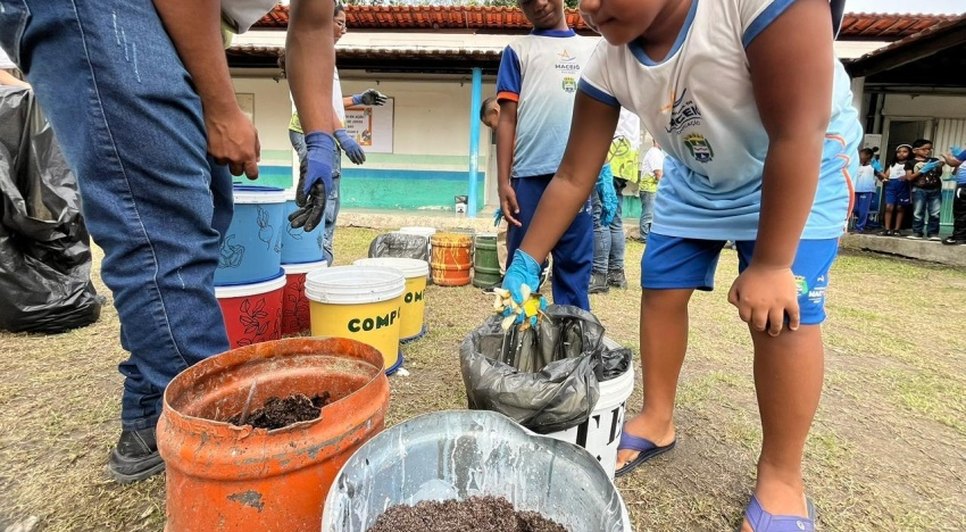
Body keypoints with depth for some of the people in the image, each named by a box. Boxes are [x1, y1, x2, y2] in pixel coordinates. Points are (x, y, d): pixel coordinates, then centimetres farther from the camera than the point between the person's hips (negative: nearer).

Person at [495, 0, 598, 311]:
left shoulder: (593, 49, 20)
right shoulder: (518, 50, 12)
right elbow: (507, 118, 4)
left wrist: (597, 168, 7)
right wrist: (503, 182, -4)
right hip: (530, 173, -2)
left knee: (576, 264, 5)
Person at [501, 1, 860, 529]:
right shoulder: (607, 64, -19)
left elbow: (796, 134, -33)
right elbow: (572, 178, -14)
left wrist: (771, 265, -30)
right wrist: (525, 264, -15)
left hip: (801, 163, -4)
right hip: (696, 176, 5)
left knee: (781, 311, -15)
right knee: (661, 290, 1)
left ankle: (781, 477, 4)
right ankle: (657, 422, 20)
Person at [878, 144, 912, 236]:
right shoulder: (892, 164, 18)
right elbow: (886, 176, 16)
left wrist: (907, 177, -27)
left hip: (903, 187, -3)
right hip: (891, 186, 3)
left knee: (900, 208, 3)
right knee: (889, 207, -6)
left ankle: (896, 229, 7)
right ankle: (887, 229, -5)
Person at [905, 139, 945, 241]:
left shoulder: (934, 160, 12)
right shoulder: (911, 162, 4)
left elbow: (939, 174, 10)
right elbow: (909, 177, -3)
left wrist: (939, 167, -10)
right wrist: (922, 170, -11)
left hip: (935, 190, 3)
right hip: (919, 190, -2)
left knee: (935, 213, 1)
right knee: (918, 213, 1)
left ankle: (932, 232, 6)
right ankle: (917, 232, 6)